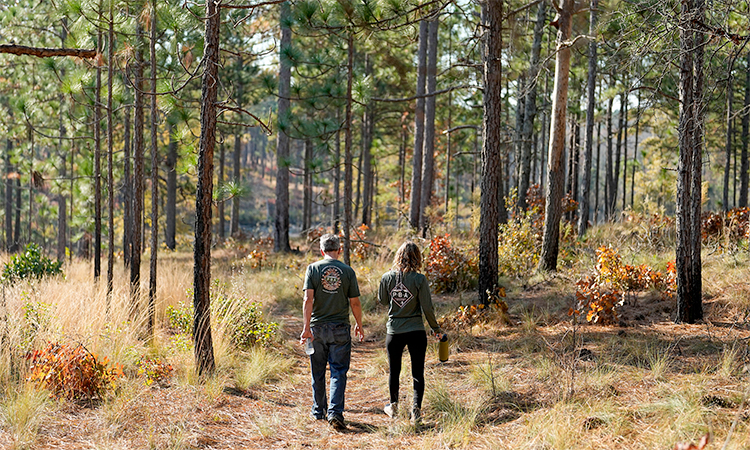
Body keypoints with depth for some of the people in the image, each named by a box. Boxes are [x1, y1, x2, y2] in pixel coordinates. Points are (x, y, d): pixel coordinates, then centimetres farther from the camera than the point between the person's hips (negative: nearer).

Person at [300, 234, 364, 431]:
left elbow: (308, 299, -10)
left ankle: (319, 411, 24)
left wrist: (306, 327, -11)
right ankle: (335, 412, -12)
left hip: (318, 326, 1)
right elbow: (355, 303, 1)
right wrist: (359, 325, 15)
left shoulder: (313, 269, -2)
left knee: (318, 372, 13)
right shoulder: (348, 271, -1)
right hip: (340, 328, -1)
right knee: (338, 372, 1)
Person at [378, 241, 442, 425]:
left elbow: (382, 300, 11)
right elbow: (427, 308, -9)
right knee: (418, 373, 5)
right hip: (416, 332, -2)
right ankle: (416, 408, -6)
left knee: (394, 371, 18)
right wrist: (435, 328, 5)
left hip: (394, 332, 2)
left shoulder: (387, 277, -5)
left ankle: (393, 406, 33)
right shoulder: (419, 279, -11)